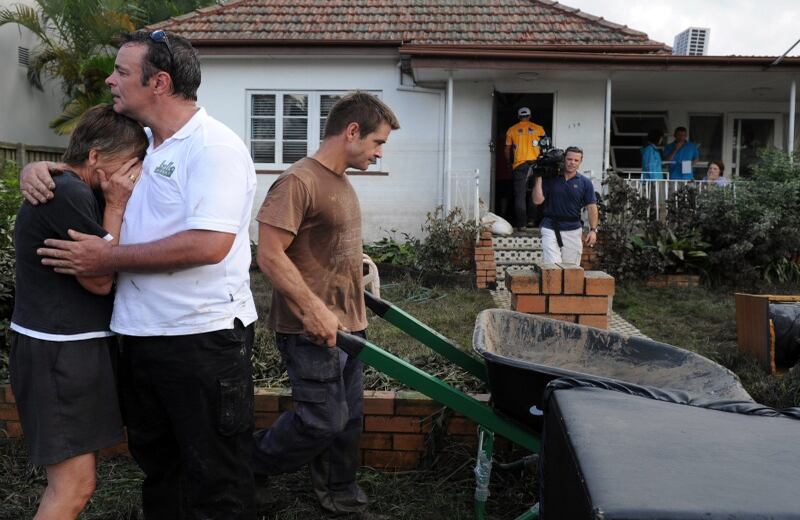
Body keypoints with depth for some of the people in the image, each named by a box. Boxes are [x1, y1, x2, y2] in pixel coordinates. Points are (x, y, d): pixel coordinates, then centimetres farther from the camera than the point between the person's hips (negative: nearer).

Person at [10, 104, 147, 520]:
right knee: (74, 486, -6)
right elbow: (100, 278, -16)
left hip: (72, 346, 11)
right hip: (60, 352, -11)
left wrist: (114, 204, 4)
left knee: (75, 476, 19)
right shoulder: (69, 193, -19)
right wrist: (116, 206, -12)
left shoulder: (70, 190, 14)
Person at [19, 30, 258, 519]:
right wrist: (39, 168, 5)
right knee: (156, 460, 23)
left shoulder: (214, 147, -15)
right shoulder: (140, 142, 11)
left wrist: (110, 258, -19)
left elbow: (210, 244, -27)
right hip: (142, 333, 9)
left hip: (203, 338, -8)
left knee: (215, 478, 6)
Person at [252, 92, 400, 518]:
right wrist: (313, 309, -24)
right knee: (323, 421, -3)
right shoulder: (299, 182, -17)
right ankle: (244, 469, 19)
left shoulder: (341, 183, 13)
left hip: (348, 325, 9)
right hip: (312, 330, -9)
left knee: (348, 417, 15)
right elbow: (270, 256, -21)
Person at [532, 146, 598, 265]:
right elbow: (537, 200, -5)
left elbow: (591, 207, 3)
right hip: (550, 228, -1)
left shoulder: (585, 183, 5)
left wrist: (593, 230, -7)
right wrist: (539, 178, -7)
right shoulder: (550, 179, 2)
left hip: (573, 230, 2)